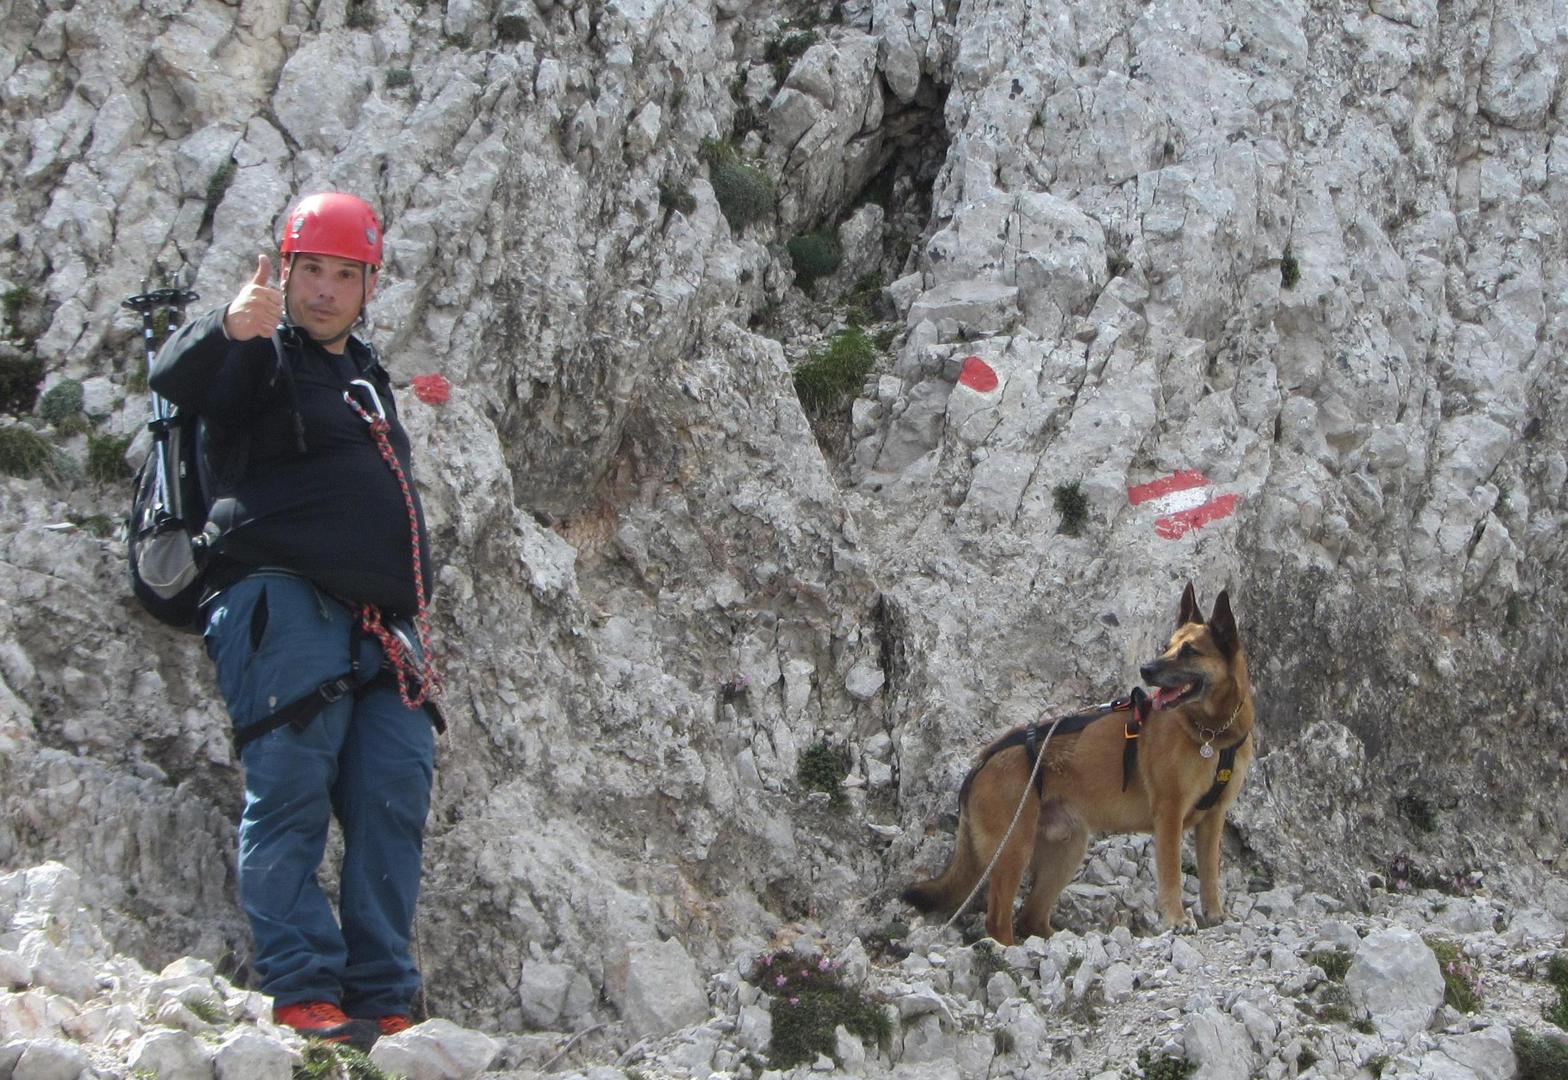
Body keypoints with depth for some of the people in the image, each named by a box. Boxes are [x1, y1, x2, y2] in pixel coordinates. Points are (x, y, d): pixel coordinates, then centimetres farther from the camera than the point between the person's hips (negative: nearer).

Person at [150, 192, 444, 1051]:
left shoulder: (364, 377, 27)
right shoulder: (261, 357, 4)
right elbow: (176, 378, -20)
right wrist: (229, 329, -41)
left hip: (382, 626, 7)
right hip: (283, 600, -7)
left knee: (393, 802, -3)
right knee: (291, 793, -12)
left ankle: (381, 1002, -2)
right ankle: (302, 992, -13)